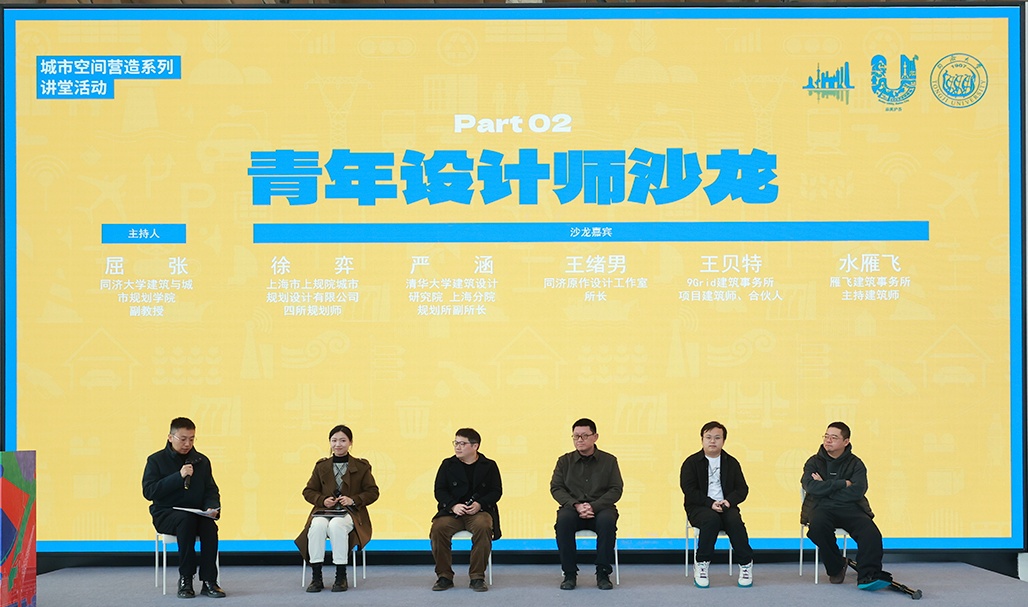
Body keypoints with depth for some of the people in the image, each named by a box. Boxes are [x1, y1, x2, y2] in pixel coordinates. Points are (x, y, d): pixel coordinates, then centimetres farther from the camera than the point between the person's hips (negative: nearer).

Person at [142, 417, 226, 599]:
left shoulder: (202, 461, 11)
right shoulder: (156, 460, 0)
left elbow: (211, 491, 13)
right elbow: (149, 491, -12)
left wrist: (212, 508, -10)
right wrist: (179, 476, -19)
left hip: (196, 513, 3)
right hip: (166, 514, -3)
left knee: (209, 524, -32)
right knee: (187, 519, -37)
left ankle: (209, 581, -25)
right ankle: (185, 580, -30)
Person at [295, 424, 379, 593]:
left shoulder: (361, 466, 10)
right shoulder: (321, 466, 15)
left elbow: (373, 492, 6)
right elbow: (308, 491, 15)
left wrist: (353, 500, -11)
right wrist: (323, 500, -6)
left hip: (350, 513, -2)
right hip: (324, 511, 2)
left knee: (336, 525, -38)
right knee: (317, 525, -35)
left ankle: (341, 577, -30)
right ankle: (316, 577, -29)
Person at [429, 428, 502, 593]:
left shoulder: (489, 466, 8)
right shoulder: (448, 464, 11)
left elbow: (496, 491, 3)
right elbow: (439, 491, 6)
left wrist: (479, 504, -15)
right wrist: (453, 505, -14)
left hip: (479, 511, -1)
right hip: (452, 510, 2)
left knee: (483, 527, -36)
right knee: (438, 528, -30)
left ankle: (477, 577, -23)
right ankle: (444, 577, -15)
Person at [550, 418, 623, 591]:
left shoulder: (609, 460, 8)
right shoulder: (565, 461, 11)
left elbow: (616, 490, 1)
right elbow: (556, 488, 4)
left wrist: (593, 506, -15)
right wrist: (576, 505, -14)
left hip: (600, 508, -1)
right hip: (572, 508, 1)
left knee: (607, 520, -36)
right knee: (563, 518, -35)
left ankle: (603, 574, -23)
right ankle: (569, 574, -24)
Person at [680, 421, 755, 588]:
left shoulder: (732, 463, 14)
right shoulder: (691, 462, 5)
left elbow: (742, 488, 7)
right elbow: (689, 490, -6)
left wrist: (729, 501, -14)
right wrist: (710, 503, -19)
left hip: (726, 506, 2)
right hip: (699, 508, -2)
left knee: (735, 520, -32)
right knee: (711, 519, -36)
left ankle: (746, 564, -18)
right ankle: (701, 565, -25)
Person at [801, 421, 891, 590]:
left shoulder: (855, 464, 10)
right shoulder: (814, 462, 12)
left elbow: (857, 491, -8)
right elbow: (811, 487, -8)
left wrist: (825, 487, -6)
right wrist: (842, 484, -9)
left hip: (850, 508, 0)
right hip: (821, 508, 0)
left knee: (870, 532, -30)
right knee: (817, 525, -36)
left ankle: (867, 576, -38)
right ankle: (835, 569, -14)